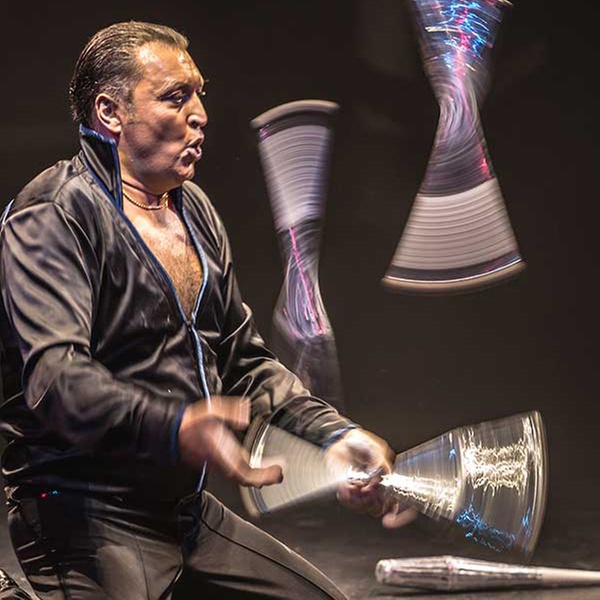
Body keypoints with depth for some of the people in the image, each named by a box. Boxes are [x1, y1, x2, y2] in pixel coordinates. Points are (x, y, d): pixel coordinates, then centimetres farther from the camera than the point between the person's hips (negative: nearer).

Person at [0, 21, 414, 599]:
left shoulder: (194, 210, 17)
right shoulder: (52, 216, -12)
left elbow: (245, 359, 22)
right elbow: (55, 376, -25)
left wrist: (334, 433, 8)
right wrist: (175, 427, -40)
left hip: (187, 511, 8)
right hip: (86, 522, -8)